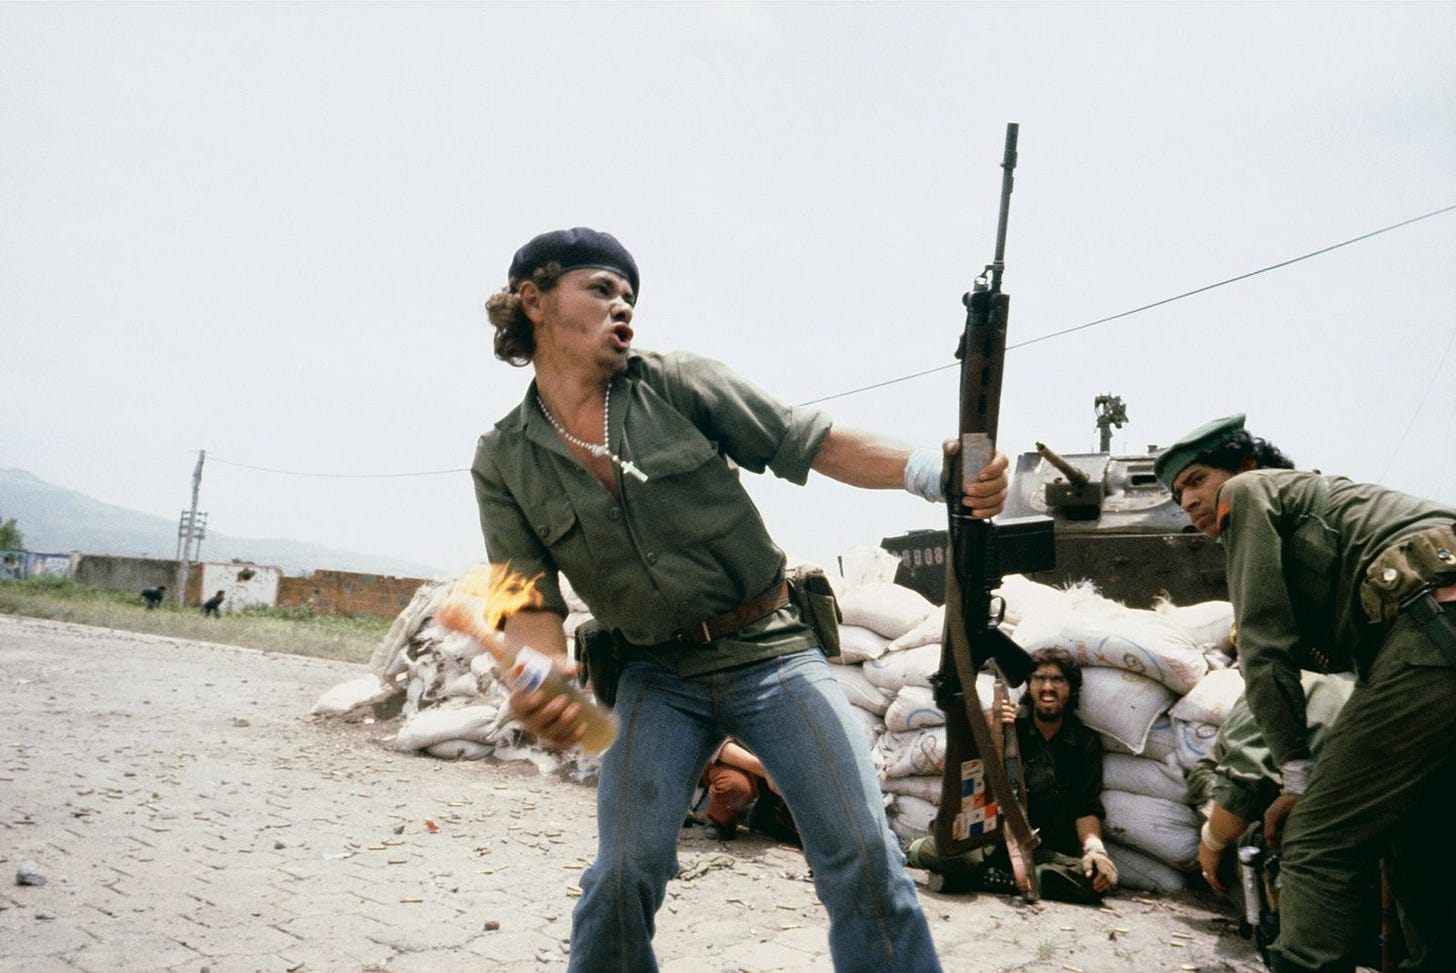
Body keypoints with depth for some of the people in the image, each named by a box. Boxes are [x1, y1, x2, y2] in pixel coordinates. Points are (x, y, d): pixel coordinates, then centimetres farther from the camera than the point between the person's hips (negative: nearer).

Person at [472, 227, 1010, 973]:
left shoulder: (676, 385, -2)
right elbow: (530, 601, -4)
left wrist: (932, 469, -20)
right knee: (623, 874, -7)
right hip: (659, 678, 1)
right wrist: (541, 680, -27)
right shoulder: (504, 463, 0)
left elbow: (814, 443, -5)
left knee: (863, 854, -9)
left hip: (773, 651, 0)